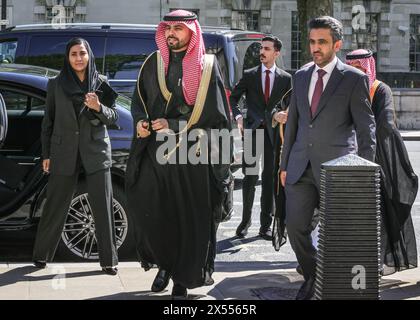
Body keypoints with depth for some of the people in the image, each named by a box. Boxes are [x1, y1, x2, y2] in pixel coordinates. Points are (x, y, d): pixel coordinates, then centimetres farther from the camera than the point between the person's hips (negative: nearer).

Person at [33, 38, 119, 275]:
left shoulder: (101, 84, 4)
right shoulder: (56, 85, 4)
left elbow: (114, 117, 4)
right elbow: (48, 121, 7)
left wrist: (99, 107, -17)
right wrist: (46, 154, 4)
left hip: (96, 151, 0)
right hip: (64, 153, 0)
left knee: (103, 206, -2)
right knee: (56, 205, 5)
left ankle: (109, 259, 7)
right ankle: (42, 255, 21)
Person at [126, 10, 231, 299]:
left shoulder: (207, 67, 0)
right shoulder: (153, 64, 11)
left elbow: (214, 114, -5)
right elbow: (139, 100, 18)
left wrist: (173, 125, -11)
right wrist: (140, 121, -4)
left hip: (192, 156, -3)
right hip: (155, 152, 3)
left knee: (189, 220, 1)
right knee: (147, 211, -6)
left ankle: (182, 282, 16)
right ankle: (164, 263, 19)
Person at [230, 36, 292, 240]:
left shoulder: (285, 78, 7)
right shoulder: (249, 75, 7)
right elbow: (234, 97, 11)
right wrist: (238, 116, -4)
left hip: (274, 132, 0)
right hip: (252, 131, 0)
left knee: (270, 179, 3)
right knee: (250, 177, -2)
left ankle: (265, 225, 9)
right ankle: (245, 221, 12)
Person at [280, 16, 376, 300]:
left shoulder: (354, 79, -3)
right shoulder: (301, 76, 13)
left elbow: (366, 128, -3)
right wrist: (285, 164, 15)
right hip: (301, 167, 4)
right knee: (295, 226, 0)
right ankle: (312, 276, 22)